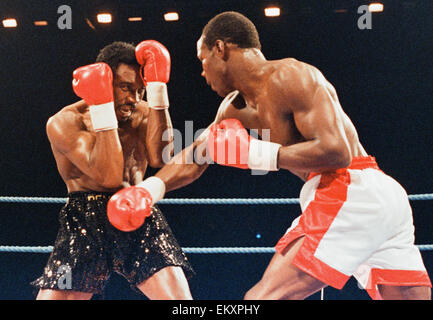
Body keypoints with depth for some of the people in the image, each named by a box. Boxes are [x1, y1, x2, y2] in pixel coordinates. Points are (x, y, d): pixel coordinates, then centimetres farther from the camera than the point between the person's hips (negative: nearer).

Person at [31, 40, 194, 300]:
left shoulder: (143, 113, 9)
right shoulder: (64, 123, -4)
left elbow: (159, 158, -14)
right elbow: (110, 176, -17)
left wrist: (157, 87, -13)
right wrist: (102, 107, -17)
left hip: (139, 218, 2)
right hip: (84, 222, -2)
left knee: (179, 295, -15)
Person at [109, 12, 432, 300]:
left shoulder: (287, 76, -10)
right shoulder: (237, 109, 19)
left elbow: (336, 151, -20)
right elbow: (192, 161, 27)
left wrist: (255, 153, -15)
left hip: (348, 192, -10)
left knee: (261, 299, -12)